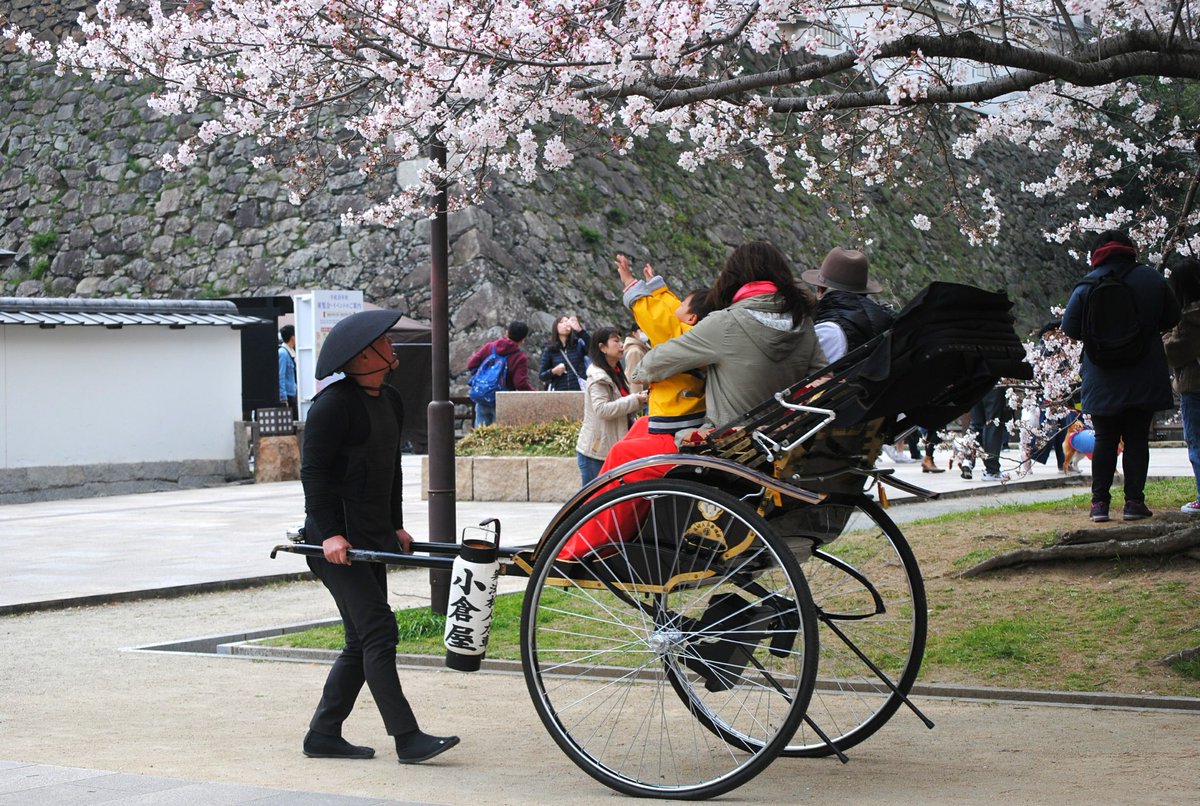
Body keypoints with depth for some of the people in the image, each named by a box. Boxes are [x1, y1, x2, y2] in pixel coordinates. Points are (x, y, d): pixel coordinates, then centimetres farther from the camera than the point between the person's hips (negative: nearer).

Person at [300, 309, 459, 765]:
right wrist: (329, 534, -22)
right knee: (378, 632, -12)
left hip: (372, 539, 9)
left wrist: (396, 525, 18)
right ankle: (407, 739, -12)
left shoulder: (390, 401, 14)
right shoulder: (334, 404, -13)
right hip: (336, 543, -9)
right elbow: (314, 472, -16)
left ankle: (323, 735, 17)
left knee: (362, 643, 9)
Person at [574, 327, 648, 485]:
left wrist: (639, 401, 3)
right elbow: (602, 410, -24)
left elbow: (624, 410, 22)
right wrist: (634, 400, -19)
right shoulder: (598, 377, -13)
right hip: (596, 452, -9)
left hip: (611, 450, 9)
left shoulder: (616, 374, 16)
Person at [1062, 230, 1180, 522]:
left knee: (1105, 439, 8)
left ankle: (1100, 502, 4)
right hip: (1145, 379, 0)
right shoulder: (1152, 279, -2)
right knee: (1137, 438, 6)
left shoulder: (1087, 285, -6)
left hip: (1103, 382, 0)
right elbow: (1172, 318, 8)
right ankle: (1134, 501, 2)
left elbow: (1070, 328, -3)